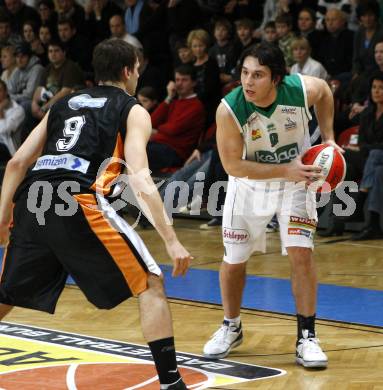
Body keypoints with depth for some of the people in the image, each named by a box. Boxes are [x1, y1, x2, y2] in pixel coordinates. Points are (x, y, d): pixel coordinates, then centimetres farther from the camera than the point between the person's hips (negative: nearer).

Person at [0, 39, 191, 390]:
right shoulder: (133, 111, 13)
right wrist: (171, 240, -5)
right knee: (151, 285, 5)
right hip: (78, 202, -5)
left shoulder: (64, 104, 28)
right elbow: (139, 179, -2)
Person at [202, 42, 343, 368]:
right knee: (234, 261, 8)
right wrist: (285, 170, -29)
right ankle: (231, 329, 33)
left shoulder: (303, 89, -26)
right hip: (249, 185, 0)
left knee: (301, 253, -12)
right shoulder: (229, 109, -31)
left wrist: (328, 139, -5)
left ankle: (307, 337, 1)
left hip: (295, 181, 0)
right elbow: (233, 165, -24)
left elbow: (325, 92, 1)